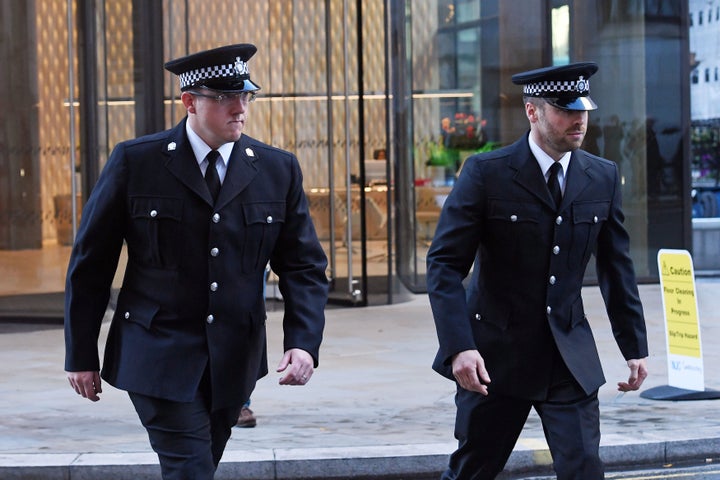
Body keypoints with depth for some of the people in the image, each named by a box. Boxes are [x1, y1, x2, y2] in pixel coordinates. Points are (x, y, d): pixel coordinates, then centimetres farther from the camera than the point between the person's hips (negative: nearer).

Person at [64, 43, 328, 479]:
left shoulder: (279, 170, 3)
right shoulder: (135, 162, -5)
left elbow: (304, 266, 4)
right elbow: (91, 263, 0)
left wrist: (304, 342, -12)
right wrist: (81, 355, 0)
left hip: (233, 361, 4)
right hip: (159, 357, -4)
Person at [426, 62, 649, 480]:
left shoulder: (603, 178, 3)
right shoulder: (487, 173, -10)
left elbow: (617, 268, 11)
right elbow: (445, 264, -13)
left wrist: (635, 346, 9)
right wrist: (459, 347, -23)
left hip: (571, 358, 3)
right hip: (496, 354, -3)